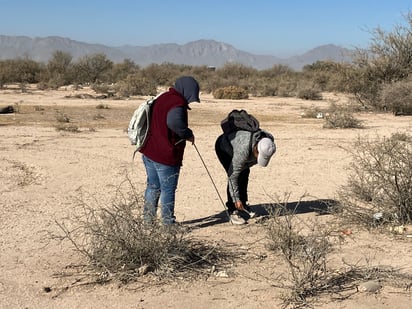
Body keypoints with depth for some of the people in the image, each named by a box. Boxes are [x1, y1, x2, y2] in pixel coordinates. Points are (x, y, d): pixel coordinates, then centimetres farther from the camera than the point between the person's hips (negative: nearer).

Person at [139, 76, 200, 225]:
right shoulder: (177, 103, -18)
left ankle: (147, 220, 26)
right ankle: (168, 223, 12)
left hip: (149, 152, 9)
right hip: (166, 156, -9)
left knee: (153, 186, 19)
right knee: (168, 190, 4)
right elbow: (174, 122, -36)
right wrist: (188, 134, -21)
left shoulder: (162, 98, 13)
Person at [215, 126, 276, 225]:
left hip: (235, 144, 7)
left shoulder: (268, 142, -25)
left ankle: (243, 203, 21)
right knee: (234, 176, -18)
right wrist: (236, 199, -29)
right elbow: (233, 175, -34)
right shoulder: (244, 150, -43)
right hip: (223, 146, -7)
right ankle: (232, 211, -12)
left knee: (244, 173, 3)